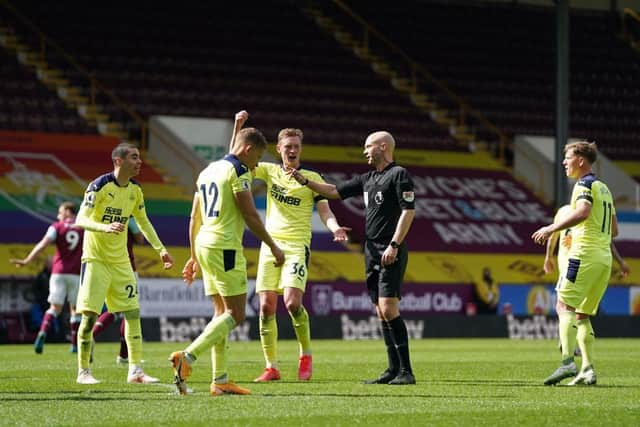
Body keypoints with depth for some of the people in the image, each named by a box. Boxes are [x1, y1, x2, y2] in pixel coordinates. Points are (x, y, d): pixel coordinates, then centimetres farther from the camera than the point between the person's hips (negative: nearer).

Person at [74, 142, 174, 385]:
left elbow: (143, 222, 20)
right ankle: (83, 372, 2)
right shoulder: (100, 186, -15)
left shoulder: (135, 190, 5)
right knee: (90, 314, -8)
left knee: (133, 313, 1)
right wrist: (106, 227, -39)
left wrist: (160, 249, 16)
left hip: (121, 260, 6)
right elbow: (81, 220, -22)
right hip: (95, 258, -6)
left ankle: (135, 370, 5)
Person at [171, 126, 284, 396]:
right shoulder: (238, 171, -7)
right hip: (225, 247, -9)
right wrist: (273, 246, -4)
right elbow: (250, 215, -12)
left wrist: (194, 256, 26)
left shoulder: (207, 171, 19)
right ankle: (187, 357, -19)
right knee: (236, 315, -7)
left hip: (204, 244, 9)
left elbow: (194, 218, 21)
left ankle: (220, 381, 7)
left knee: (222, 313, 11)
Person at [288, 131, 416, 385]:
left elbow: (408, 211, -13)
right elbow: (335, 192, 24)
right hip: (372, 252, 8)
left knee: (388, 309, -15)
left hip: (391, 253, -8)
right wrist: (305, 182, 15)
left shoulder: (399, 174, -7)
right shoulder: (368, 179, 18)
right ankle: (394, 370, 9)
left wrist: (394, 245, -19)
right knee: (381, 313, 6)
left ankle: (406, 371, -14)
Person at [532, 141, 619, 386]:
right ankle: (587, 370, 2)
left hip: (585, 254, -9)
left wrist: (552, 228, -25)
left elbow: (583, 212, -25)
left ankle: (567, 362, -29)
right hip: (604, 257, 9)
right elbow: (614, 230, 24)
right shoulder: (604, 188, 22)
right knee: (582, 315, 11)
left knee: (565, 306, -14)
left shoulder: (584, 184, -5)